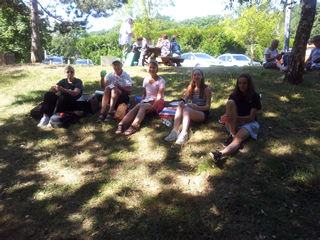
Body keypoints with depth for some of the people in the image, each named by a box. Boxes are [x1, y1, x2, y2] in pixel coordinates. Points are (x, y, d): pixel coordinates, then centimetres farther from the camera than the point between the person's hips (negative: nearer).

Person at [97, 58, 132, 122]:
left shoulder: (126, 76, -5)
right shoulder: (111, 75, 4)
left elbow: (129, 92, -10)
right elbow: (103, 86, -11)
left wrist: (120, 87, -27)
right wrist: (102, 78, -31)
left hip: (124, 98, -3)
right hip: (111, 97, 3)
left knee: (114, 89, -30)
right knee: (107, 88, -27)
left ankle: (110, 113, -40)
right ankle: (102, 113, -38)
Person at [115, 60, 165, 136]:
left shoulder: (161, 81, 0)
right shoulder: (146, 80, 16)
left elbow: (159, 97, -10)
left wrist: (152, 107, -24)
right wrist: (141, 99, -5)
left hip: (158, 103, -4)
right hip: (146, 101, 4)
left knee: (142, 106, -35)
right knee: (137, 106, -31)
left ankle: (134, 126, -59)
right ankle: (121, 124, -52)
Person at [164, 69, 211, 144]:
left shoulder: (207, 89, -3)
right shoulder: (191, 87, 13)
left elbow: (208, 107, -7)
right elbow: (186, 98, -3)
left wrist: (197, 107, -26)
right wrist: (182, 101, -28)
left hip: (203, 113, -4)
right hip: (192, 111, 5)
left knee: (186, 109, -34)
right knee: (180, 106, -27)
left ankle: (184, 134, -51)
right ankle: (175, 131, -42)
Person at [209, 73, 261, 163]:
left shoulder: (255, 96, -4)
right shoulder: (234, 95, 5)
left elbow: (251, 117, -11)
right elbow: (228, 111, 2)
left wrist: (235, 118, -24)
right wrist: (225, 117, -25)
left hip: (249, 123, -3)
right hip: (234, 123, 3)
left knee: (238, 139, -36)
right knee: (230, 102, -25)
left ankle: (221, 154, -64)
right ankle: (232, 134, -28)